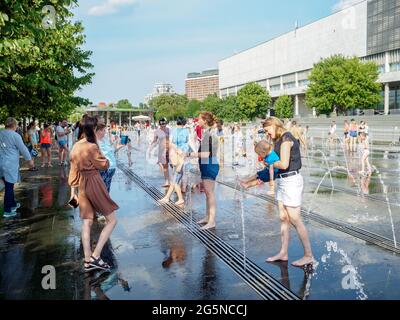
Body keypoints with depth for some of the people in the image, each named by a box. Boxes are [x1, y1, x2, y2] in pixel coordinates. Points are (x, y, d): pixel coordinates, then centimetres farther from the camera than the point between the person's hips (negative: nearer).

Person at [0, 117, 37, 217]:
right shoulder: (15, 135, -13)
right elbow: (23, 149, -6)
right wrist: (29, 160, 6)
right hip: (10, 164, -7)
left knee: (8, 186, 20)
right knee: (9, 187, 0)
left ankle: (13, 204, 35)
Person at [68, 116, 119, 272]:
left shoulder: (75, 147, 6)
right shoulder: (92, 147, -18)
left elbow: (74, 170, 12)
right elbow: (105, 165, -7)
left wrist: (74, 189, 19)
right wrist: (98, 146, -2)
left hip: (82, 186, 8)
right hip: (95, 184, -8)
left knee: (87, 222, 10)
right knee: (112, 220, 2)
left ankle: (88, 261, 12)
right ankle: (95, 256, -3)